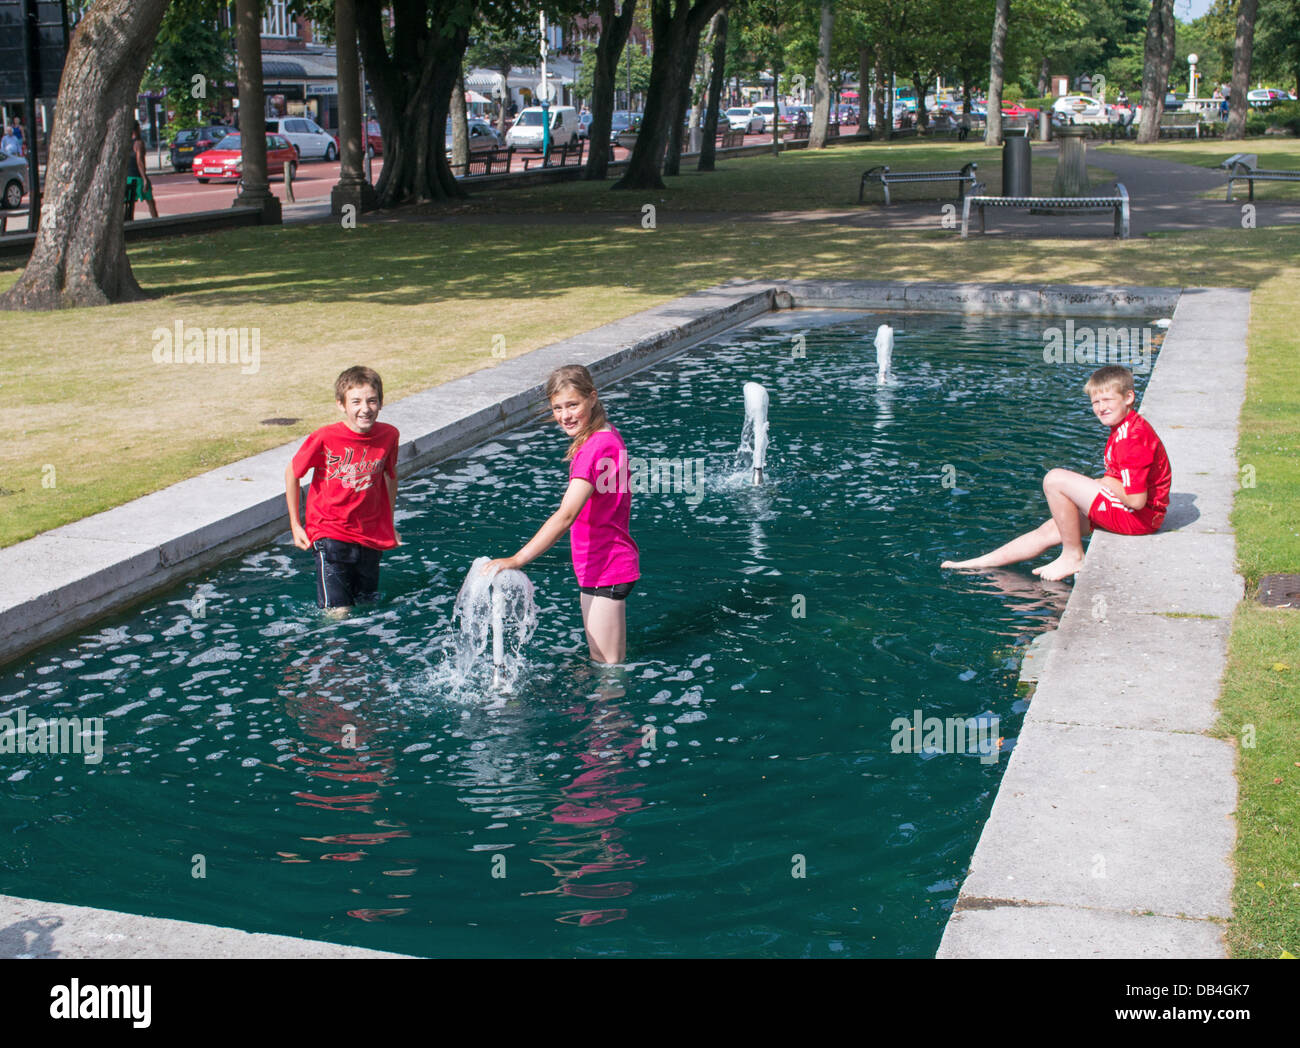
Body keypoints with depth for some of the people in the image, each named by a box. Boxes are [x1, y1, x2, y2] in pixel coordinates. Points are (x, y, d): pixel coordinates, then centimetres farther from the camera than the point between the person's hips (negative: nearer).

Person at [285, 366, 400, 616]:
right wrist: (295, 525, 1)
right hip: (330, 533, -4)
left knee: (369, 606, 15)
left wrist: (389, 524, 16)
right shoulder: (325, 438, -17)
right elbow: (292, 473, -2)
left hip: (371, 536, 4)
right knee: (339, 613, -8)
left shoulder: (388, 435, -6)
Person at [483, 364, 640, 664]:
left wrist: (516, 560, -36)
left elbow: (565, 516, -32)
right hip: (600, 568, 11)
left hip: (605, 571, -11)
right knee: (600, 661, 22)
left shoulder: (596, 448, -24)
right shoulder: (606, 436, 8)